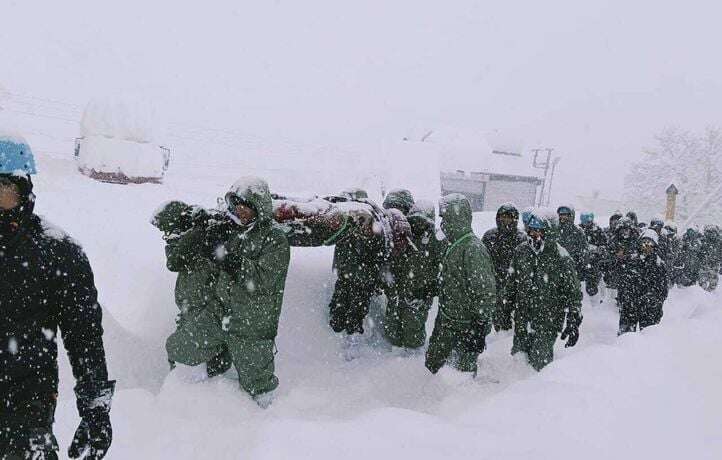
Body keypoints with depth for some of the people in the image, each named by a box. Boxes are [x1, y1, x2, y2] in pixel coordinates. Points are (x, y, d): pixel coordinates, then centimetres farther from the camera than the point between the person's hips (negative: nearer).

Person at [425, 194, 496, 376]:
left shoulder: (473, 249, -23)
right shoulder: (453, 244, 7)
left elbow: (486, 293, -23)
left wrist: (481, 325, -20)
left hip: (466, 325, -9)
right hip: (445, 320, 9)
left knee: (465, 369, 8)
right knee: (432, 362, 20)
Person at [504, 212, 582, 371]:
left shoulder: (561, 258, -10)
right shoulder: (521, 252, 3)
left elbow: (573, 292, -5)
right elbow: (512, 281, 18)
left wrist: (573, 323, -7)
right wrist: (507, 302, 20)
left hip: (548, 321, -4)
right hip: (522, 317, 5)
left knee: (540, 360, -6)